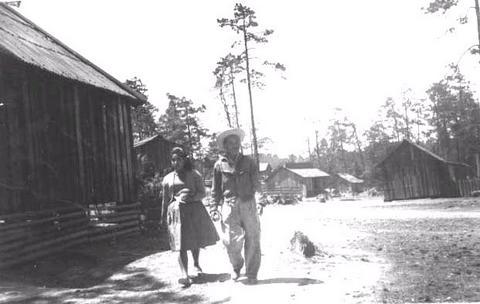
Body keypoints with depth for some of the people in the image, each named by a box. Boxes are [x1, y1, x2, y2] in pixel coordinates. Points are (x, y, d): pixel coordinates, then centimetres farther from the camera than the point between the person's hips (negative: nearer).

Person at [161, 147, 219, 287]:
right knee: (182, 245, -11)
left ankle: (196, 264, 38)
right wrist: (163, 218, 15)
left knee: (195, 241, 9)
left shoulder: (194, 175, 6)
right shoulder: (167, 179, 11)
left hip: (194, 210, 0)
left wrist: (191, 197, -18)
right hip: (176, 212, 0)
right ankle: (185, 275, -17)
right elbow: (165, 200, 16)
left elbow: (202, 193, 0)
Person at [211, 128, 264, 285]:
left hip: (248, 204, 1)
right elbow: (216, 189, 12)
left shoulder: (249, 162, 8)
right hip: (229, 205, -1)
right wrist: (216, 206, 8)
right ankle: (236, 267, 23)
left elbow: (256, 184, 10)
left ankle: (251, 274, 16)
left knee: (252, 240, 1)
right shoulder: (219, 165, 6)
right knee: (232, 241, -7)